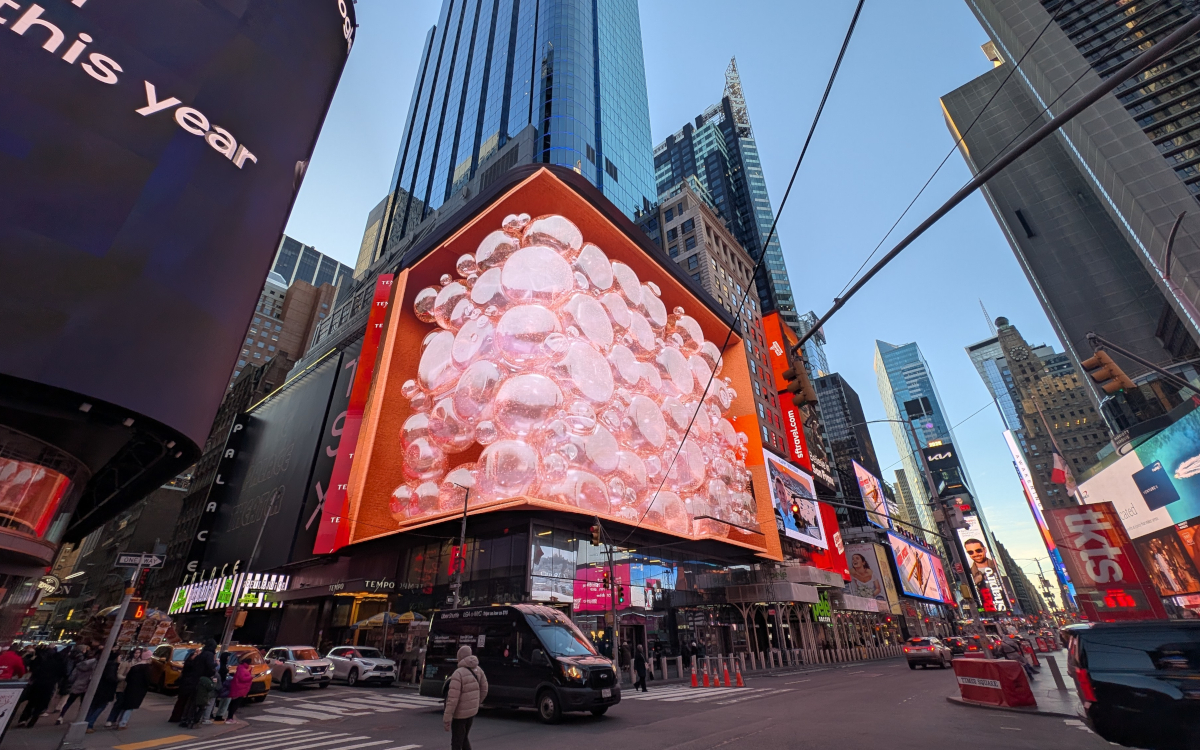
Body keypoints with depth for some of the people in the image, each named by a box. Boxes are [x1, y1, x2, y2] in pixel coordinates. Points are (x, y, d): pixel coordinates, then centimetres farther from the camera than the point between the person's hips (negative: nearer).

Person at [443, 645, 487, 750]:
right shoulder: (478, 670, -1)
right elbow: (484, 690, 8)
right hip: (472, 711, 6)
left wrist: (447, 718, -18)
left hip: (460, 713, -6)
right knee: (465, 738, 24)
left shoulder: (458, 673, -22)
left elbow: (453, 698, -24)